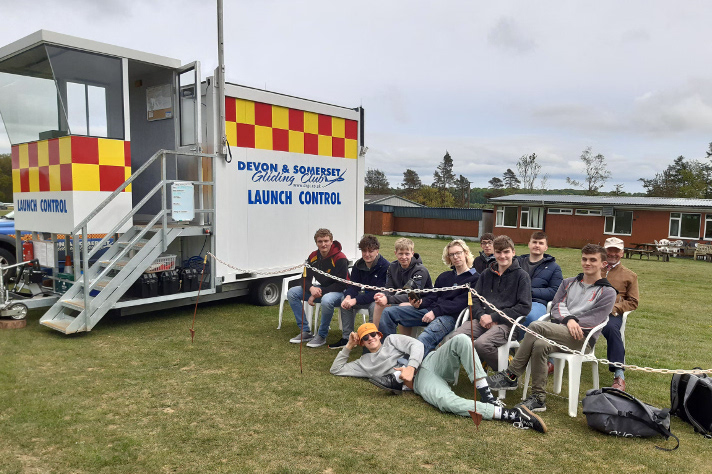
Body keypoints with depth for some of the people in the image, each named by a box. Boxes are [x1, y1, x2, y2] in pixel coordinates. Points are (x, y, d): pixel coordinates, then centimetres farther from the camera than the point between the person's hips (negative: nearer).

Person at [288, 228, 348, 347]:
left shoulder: (340, 259, -20)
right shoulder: (313, 257, -1)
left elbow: (341, 285, -22)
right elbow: (305, 279, 1)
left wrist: (318, 293, -25)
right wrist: (311, 288, -24)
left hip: (338, 292, -7)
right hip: (321, 289, 7)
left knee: (326, 300, -41)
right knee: (292, 293, -7)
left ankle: (322, 336, -17)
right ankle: (305, 332, -4)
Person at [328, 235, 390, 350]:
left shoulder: (384, 266, -23)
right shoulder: (358, 265, -2)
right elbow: (353, 285, -2)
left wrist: (356, 300, -34)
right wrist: (348, 297, -27)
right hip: (365, 295, 7)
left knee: (374, 306, -36)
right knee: (345, 301, -13)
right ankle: (347, 338, -4)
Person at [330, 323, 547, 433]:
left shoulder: (392, 339, 23)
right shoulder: (365, 362, 23)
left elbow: (416, 345, 7)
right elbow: (336, 369, 23)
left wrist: (410, 367, -9)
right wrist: (349, 346, 19)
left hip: (430, 362, 2)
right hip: (420, 381, -2)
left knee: (461, 340, -29)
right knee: (448, 402, -38)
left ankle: (487, 397, -29)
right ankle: (511, 415, -37)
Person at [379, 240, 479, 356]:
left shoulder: (474, 278, 6)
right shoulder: (444, 276, 27)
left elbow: (461, 303, -7)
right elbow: (432, 297, 18)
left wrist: (435, 312, -17)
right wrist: (419, 303, -6)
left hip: (450, 316, -7)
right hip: (430, 311, 7)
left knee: (424, 339, -39)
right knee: (388, 312, -6)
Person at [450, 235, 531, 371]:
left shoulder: (521, 276, 4)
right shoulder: (487, 274, 20)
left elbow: (524, 307, -5)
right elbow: (475, 299, 18)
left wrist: (494, 317, -10)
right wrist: (481, 315, -5)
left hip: (506, 324, -4)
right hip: (483, 319, 5)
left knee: (481, 343, -33)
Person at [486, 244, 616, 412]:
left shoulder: (607, 292, 10)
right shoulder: (568, 283, 25)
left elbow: (594, 320, -2)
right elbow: (557, 307, 11)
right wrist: (569, 319, -9)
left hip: (582, 338, -4)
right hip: (558, 330, 4)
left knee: (536, 326, -31)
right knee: (539, 345, -34)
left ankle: (510, 376, -25)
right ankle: (538, 398, -24)